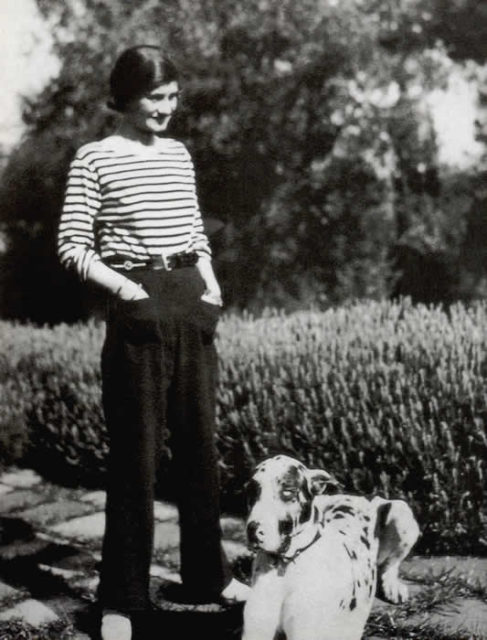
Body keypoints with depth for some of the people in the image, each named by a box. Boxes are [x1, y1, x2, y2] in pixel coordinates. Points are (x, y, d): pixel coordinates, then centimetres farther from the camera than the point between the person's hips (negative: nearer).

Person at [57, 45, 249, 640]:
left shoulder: (179, 154, 13)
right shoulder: (95, 159, -3)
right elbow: (73, 246, -5)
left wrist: (211, 281, 3)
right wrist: (122, 286, -17)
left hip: (193, 304, 5)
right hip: (139, 308, -5)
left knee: (199, 441, 11)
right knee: (135, 453, -3)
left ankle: (207, 574, 25)